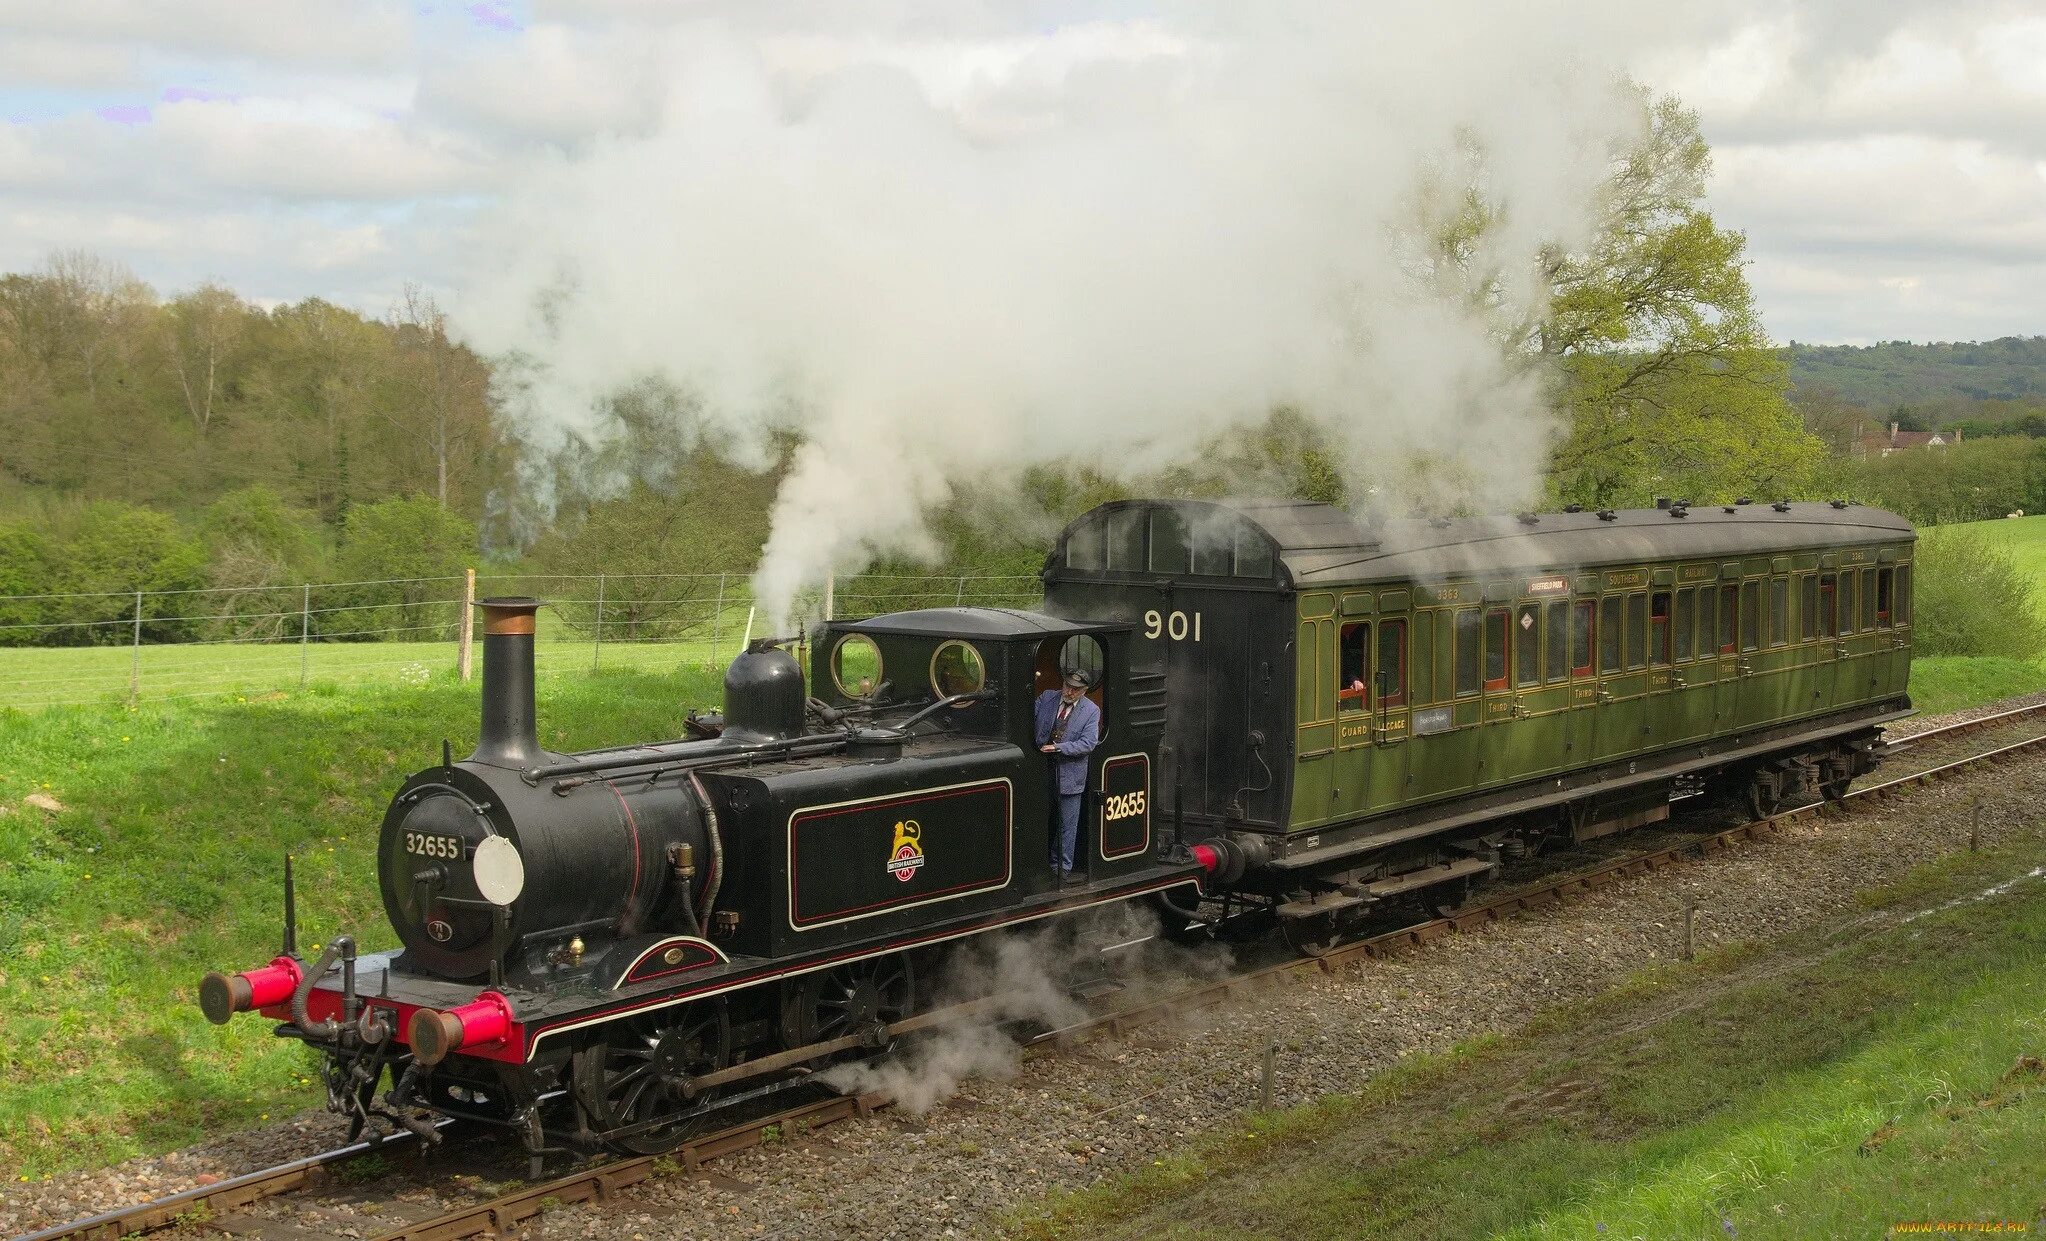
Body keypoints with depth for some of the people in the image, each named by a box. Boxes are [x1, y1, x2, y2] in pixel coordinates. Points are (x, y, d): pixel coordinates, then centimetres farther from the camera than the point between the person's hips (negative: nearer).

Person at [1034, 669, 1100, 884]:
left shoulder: (1091, 711, -5)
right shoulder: (1046, 698, 1)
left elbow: (1088, 743, -12)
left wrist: (1058, 747, -21)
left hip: (1069, 776, -2)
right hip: (1043, 770, 2)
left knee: (1067, 825, 4)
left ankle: (1061, 868, 14)